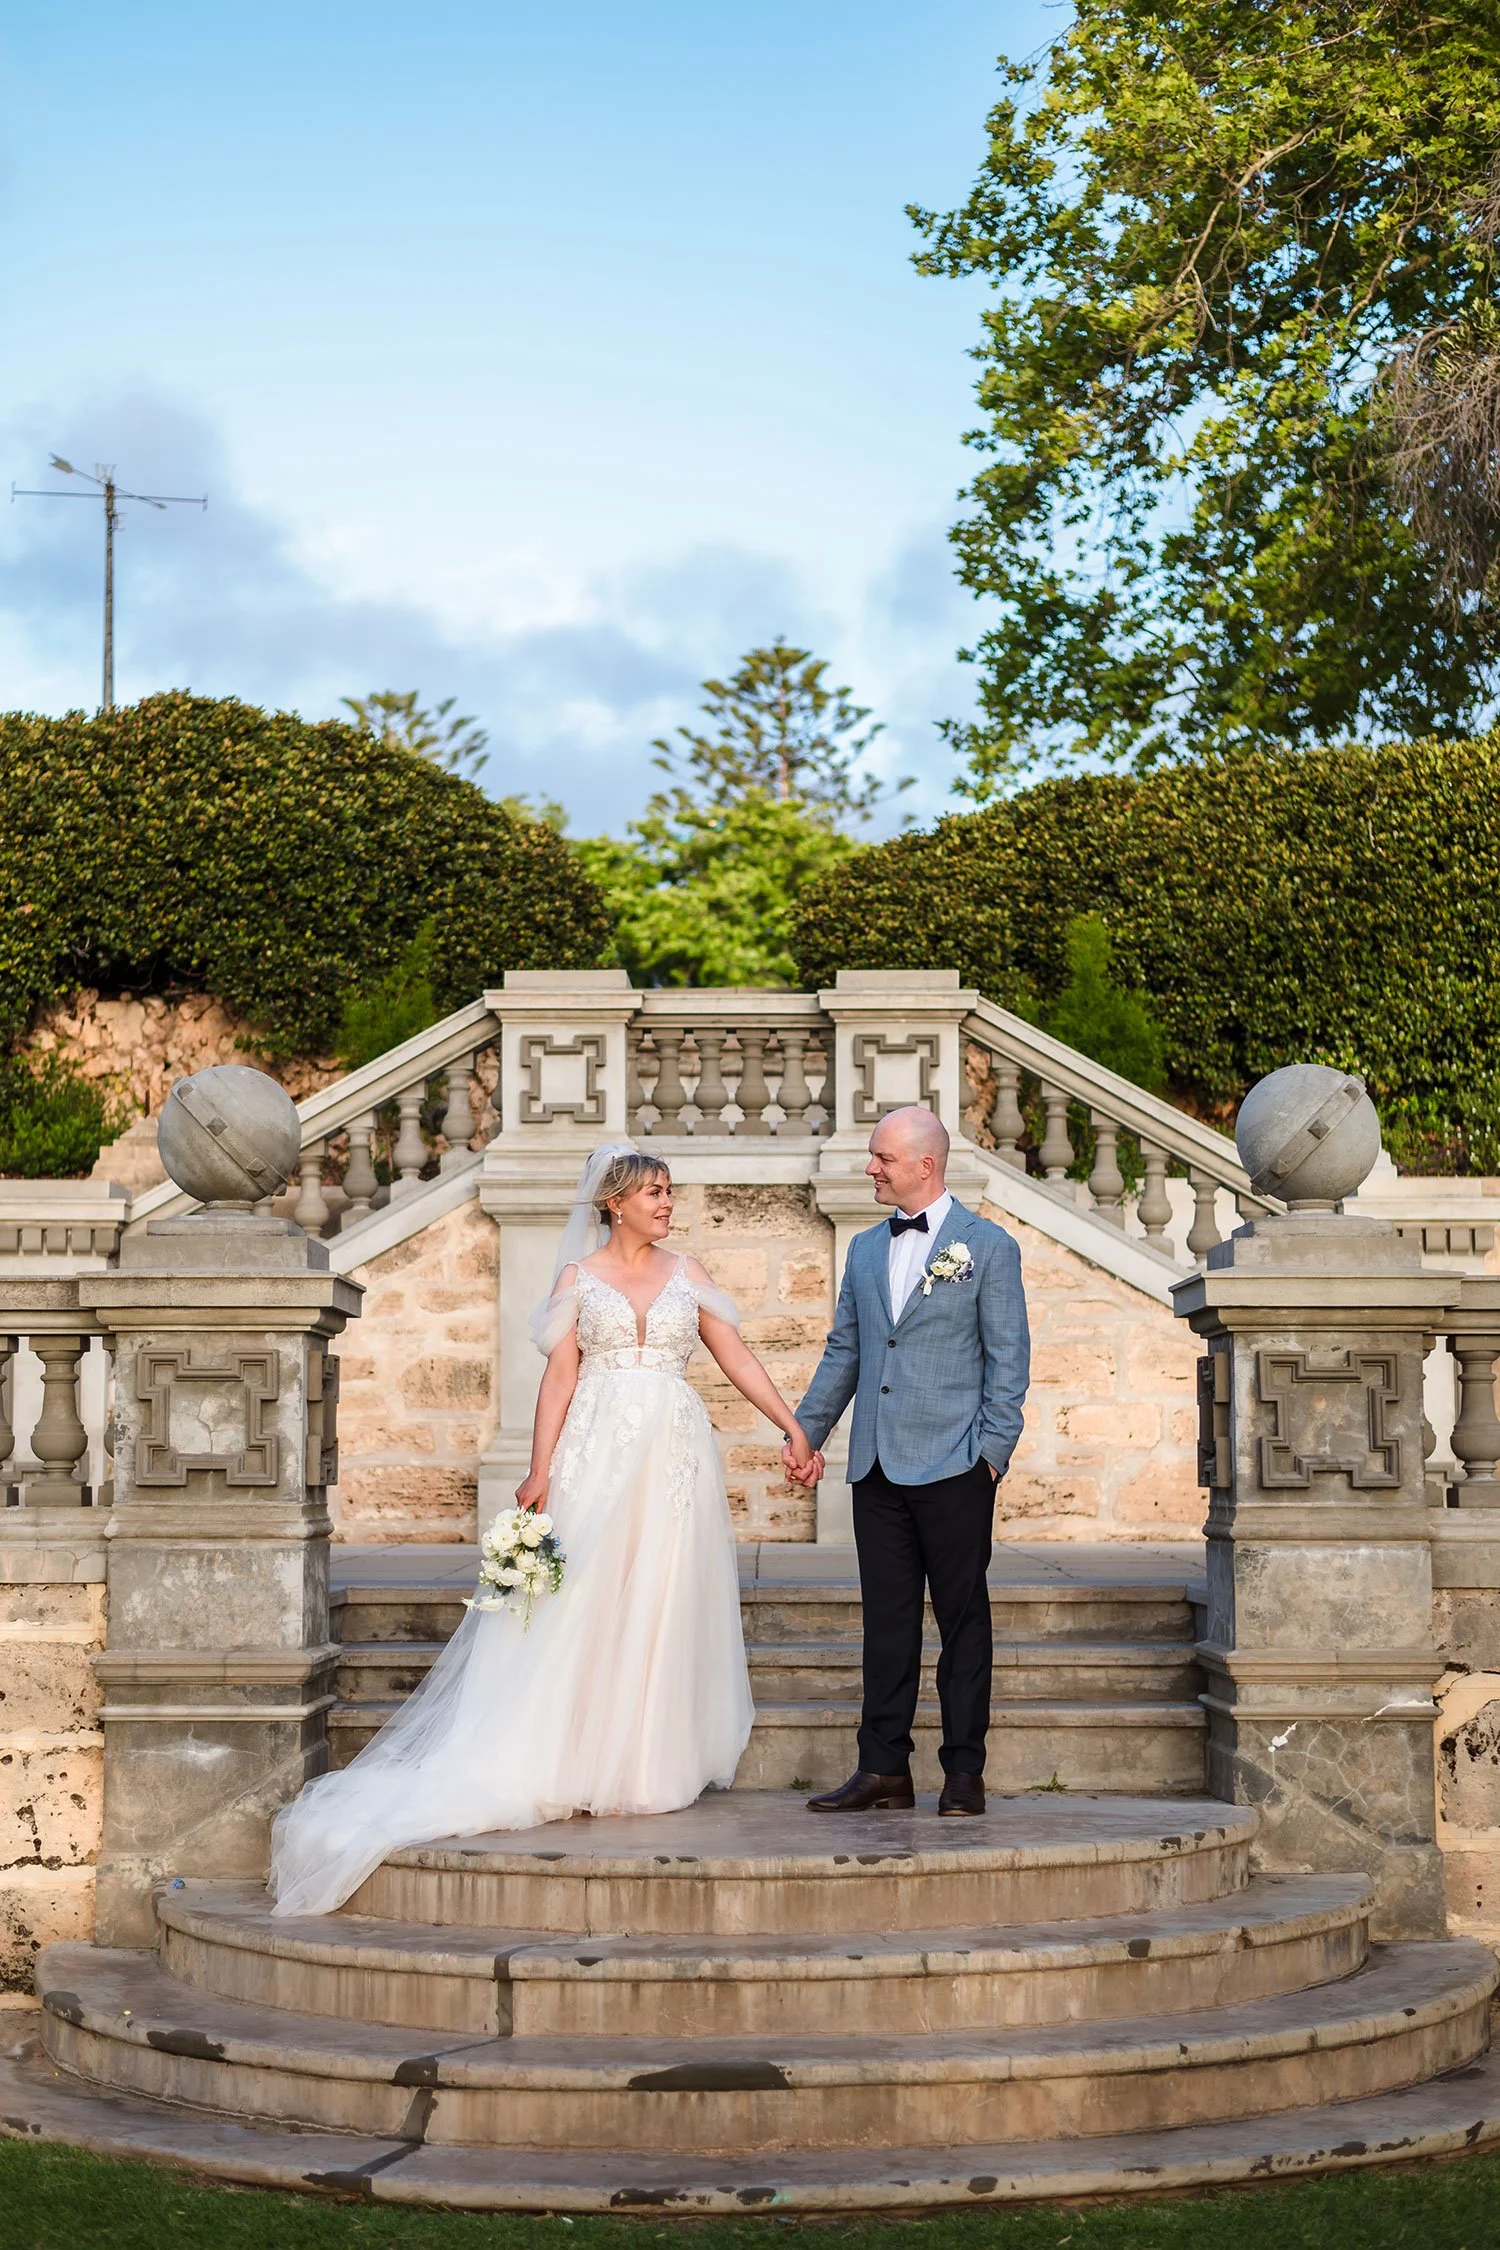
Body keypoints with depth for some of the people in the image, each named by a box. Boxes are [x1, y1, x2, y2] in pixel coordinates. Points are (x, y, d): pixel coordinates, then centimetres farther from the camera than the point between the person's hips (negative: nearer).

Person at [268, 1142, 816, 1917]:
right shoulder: (577, 1277, 5)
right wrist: (539, 1471, -9)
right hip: (597, 1454, -2)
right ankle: (576, 1765, -2)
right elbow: (559, 1377, -1)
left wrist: (793, 1427, 0)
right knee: (581, 1606, -5)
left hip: (673, 1458, 2)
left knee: (664, 1607, 3)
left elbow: (740, 1361, 9)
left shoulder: (687, 1275, 11)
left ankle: (652, 1765, 10)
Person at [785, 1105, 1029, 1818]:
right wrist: (805, 1433, 14)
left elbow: (1007, 1358, -3)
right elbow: (843, 1351, 20)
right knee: (886, 1619, 6)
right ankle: (884, 1770, 10)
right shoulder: (865, 1250, 15)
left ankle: (964, 1771, 8)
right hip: (877, 1466, 5)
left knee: (963, 1618, 2)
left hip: (953, 1466, -5)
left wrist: (992, 1451, -10)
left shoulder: (989, 1246, -1)